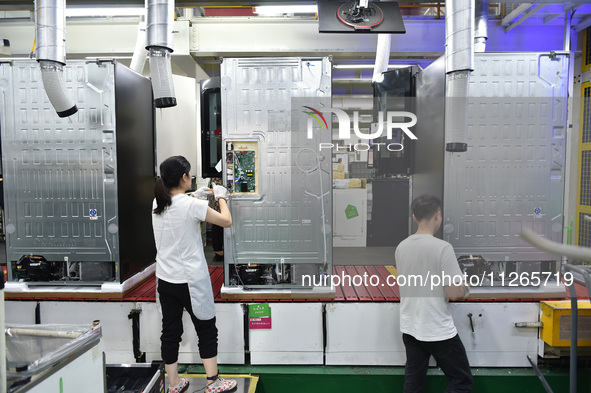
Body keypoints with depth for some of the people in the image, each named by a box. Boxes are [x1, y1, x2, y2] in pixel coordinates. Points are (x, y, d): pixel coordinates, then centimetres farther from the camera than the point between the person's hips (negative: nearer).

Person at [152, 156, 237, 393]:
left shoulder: (157, 204, 1)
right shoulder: (193, 205, -19)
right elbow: (227, 221, -7)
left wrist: (195, 196, 19)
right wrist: (221, 197, 7)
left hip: (165, 280, 6)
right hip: (191, 281, -6)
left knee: (170, 331, 14)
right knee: (207, 330, 10)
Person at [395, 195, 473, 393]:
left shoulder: (401, 247, 1)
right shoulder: (442, 247, -18)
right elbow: (454, 293, -18)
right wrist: (464, 288, 4)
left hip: (410, 328, 6)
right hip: (438, 331, -6)